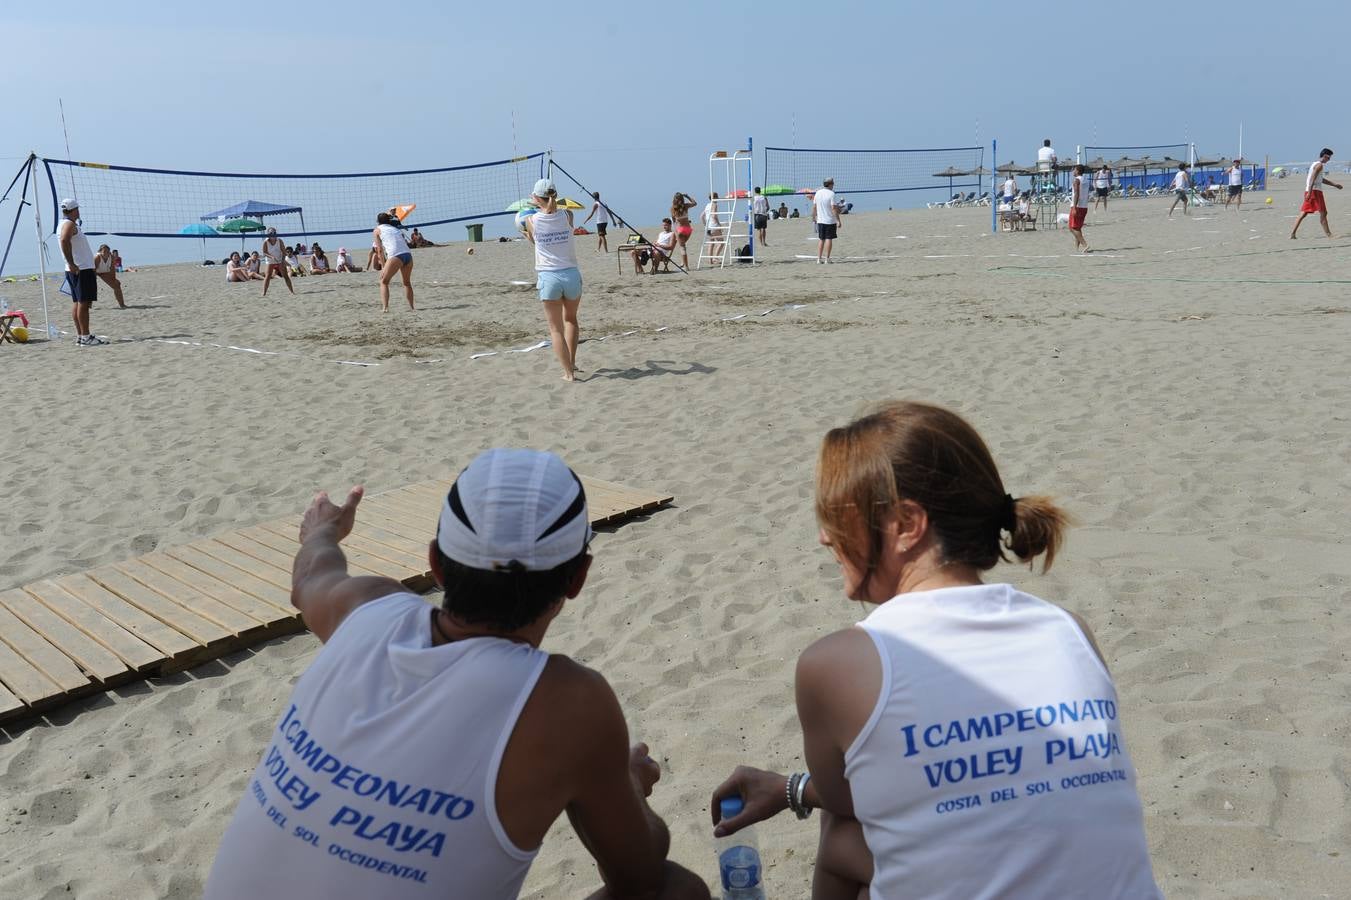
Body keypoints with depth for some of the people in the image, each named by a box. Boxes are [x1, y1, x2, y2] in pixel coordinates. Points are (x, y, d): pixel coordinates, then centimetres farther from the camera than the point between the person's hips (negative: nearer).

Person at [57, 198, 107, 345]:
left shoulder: (64, 224, 19)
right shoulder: (69, 224, -12)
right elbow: (64, 241, -29)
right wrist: (71, 264, -30)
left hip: (75, 270, 10)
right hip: (81, 270, -10)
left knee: (77, 302, 10)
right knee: (83, 302, -10)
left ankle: (80, 336, 13)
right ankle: (85, 337, -11)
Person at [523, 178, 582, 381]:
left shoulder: (531, 221, -4)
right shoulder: (567, 215, -3)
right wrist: (552, 204, 26)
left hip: (549, 278, -2)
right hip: (571, 274, 2)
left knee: (556, 328, 7)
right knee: (570, 318, 26)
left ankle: (568, 372, 2)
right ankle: (572, 363, 28)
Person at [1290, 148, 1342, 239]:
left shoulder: (1315, 164, 22)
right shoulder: (1320, 165, -8)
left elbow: (1322, 179, 31)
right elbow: (1313, 179, -20)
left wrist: (1335, 184, 33)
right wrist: (1310, 192, -27)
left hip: (1308, 191, 9)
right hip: (1315, 191, -9)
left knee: (1303, 213, 6)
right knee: (1323, 213, -6)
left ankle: (1292, 234, -1)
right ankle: (1328, 234, -5)